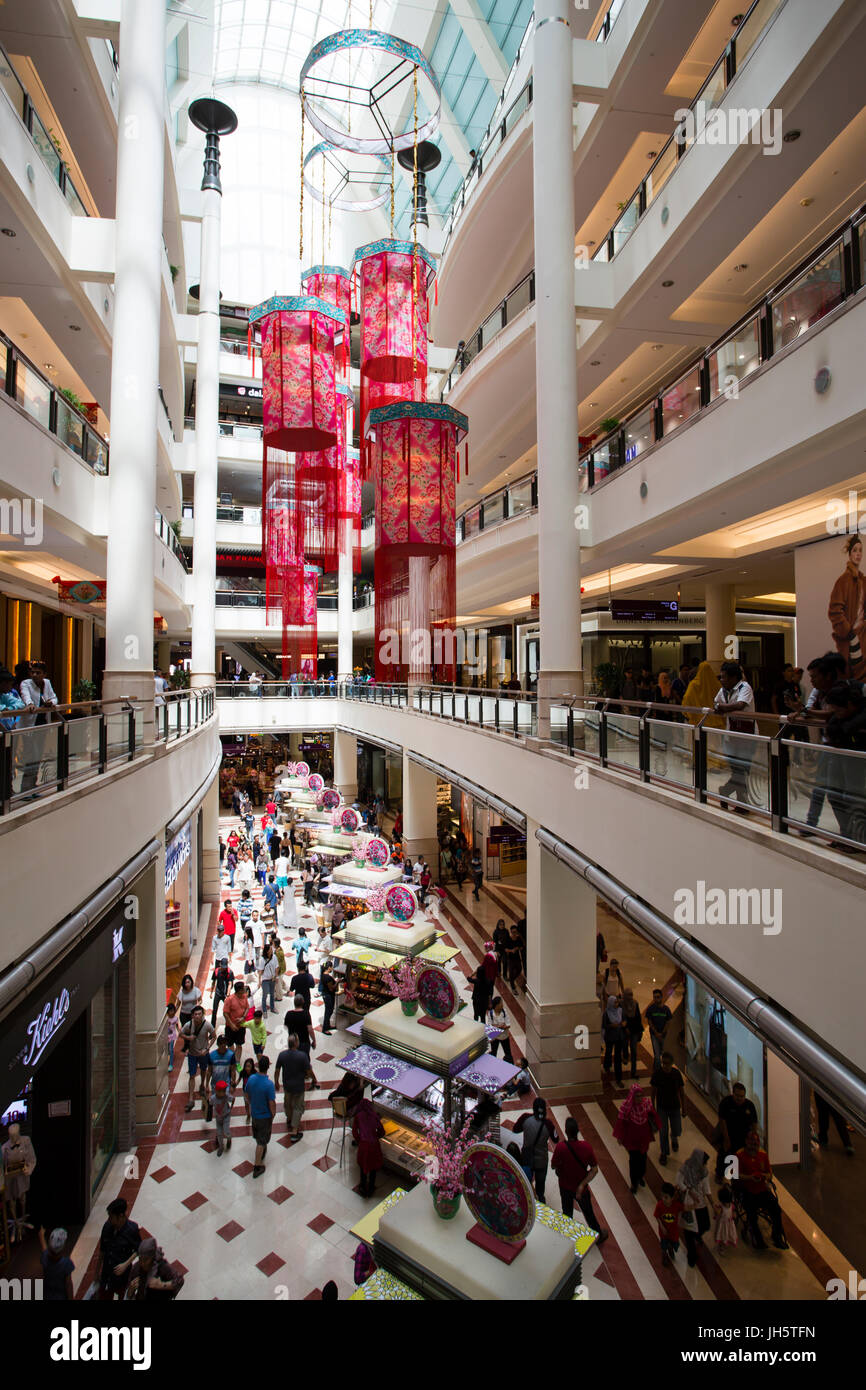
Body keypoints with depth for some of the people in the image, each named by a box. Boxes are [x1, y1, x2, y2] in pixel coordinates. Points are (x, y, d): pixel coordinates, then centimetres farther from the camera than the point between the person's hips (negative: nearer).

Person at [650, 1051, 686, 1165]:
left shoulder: (676, 1073, -15)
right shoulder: (657, 1073, -19)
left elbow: (682, 1092, -3)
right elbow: (652, 1091, -8)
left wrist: (683, 1108, 1)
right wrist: (652, 1108, -4)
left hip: (675, 1107, 1)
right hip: (661, 1107, -1)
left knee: (677, 1131, 12)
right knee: (663, 1132, 6)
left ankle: (674, 1139, 47)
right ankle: (663, 1153, 29)